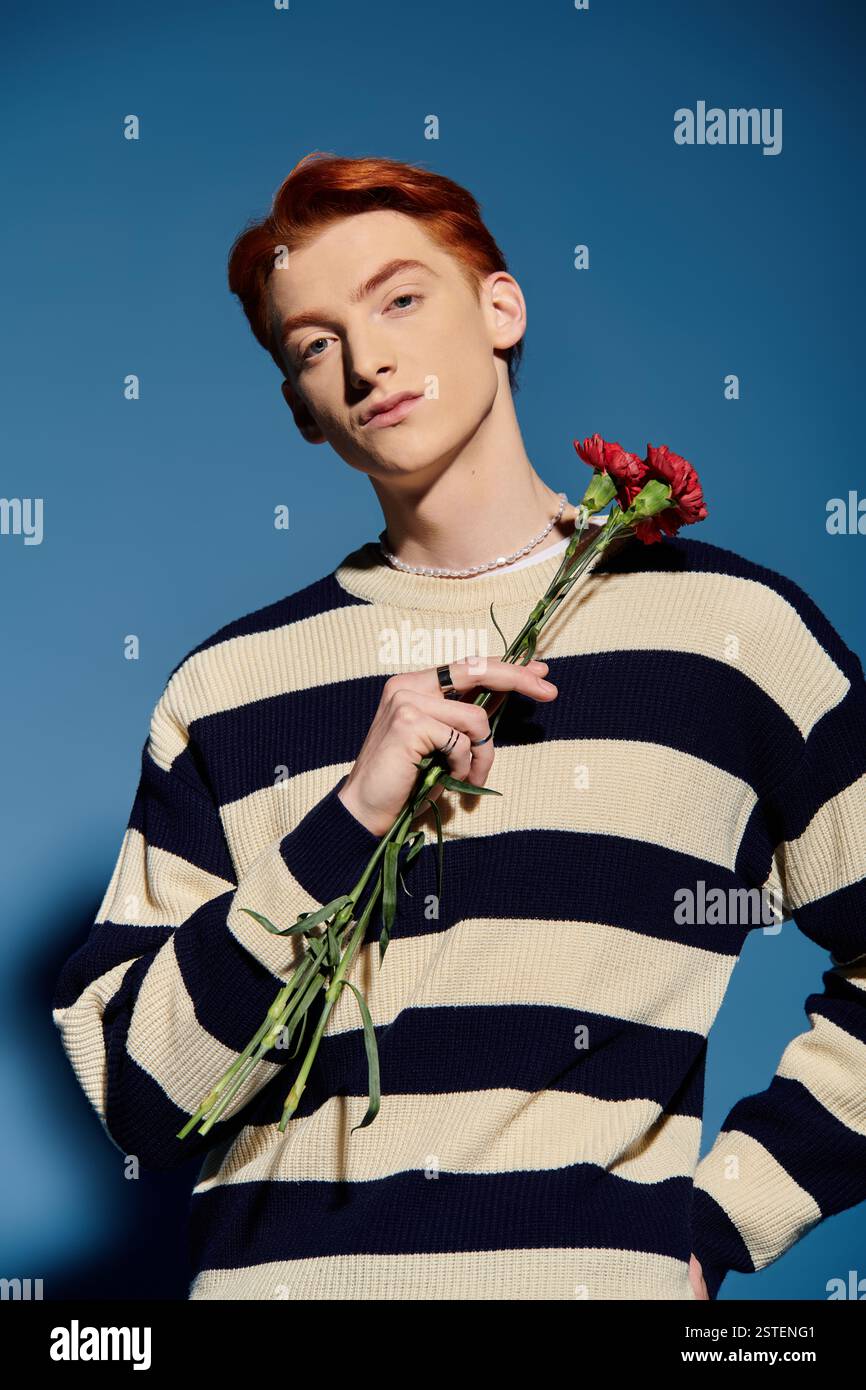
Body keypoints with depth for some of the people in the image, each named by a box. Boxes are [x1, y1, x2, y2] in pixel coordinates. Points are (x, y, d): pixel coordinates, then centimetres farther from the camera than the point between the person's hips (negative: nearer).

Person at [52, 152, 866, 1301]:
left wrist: (710, 1223, 0)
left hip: (601, 1272, -1)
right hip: (270, 1267, 2)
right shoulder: (228, 687, 3)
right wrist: (349, 820, -12)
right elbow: (132, 1094, -2)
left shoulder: (731, 624, 0)